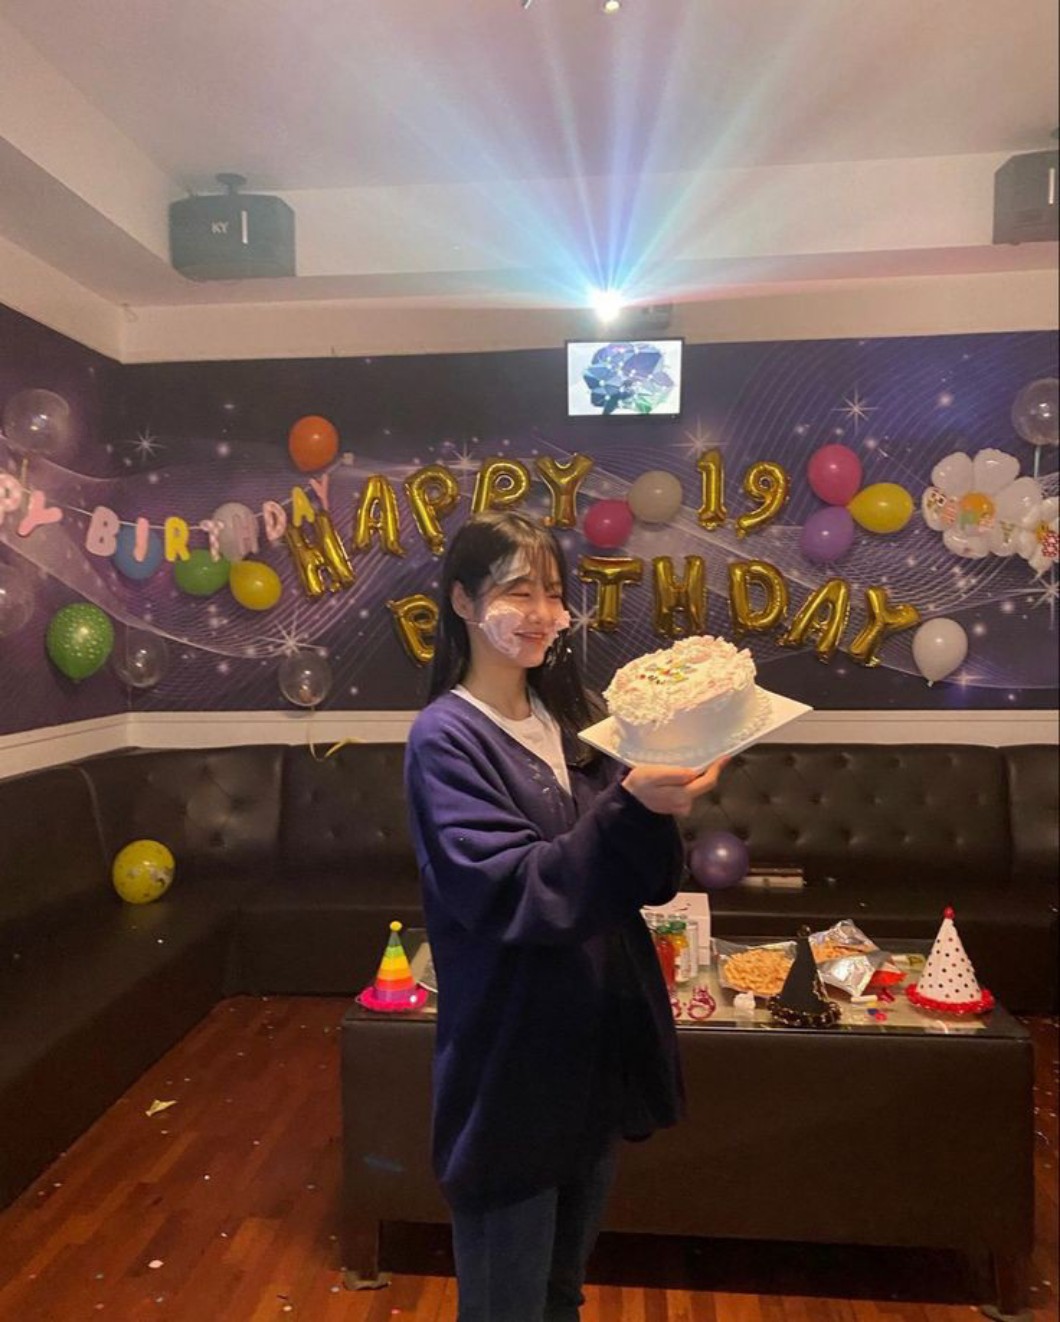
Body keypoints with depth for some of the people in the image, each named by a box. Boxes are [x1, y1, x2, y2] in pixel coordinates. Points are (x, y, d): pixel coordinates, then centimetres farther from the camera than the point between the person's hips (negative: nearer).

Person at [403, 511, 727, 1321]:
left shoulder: (572, 716, 5)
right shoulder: (445, 737, -14)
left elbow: (641, 881, 4)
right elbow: (511, 894, -23)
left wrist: (664, 803, -16)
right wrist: (630, 807, -34)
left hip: (599, 1039, 6)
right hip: (511, 1057, -6)